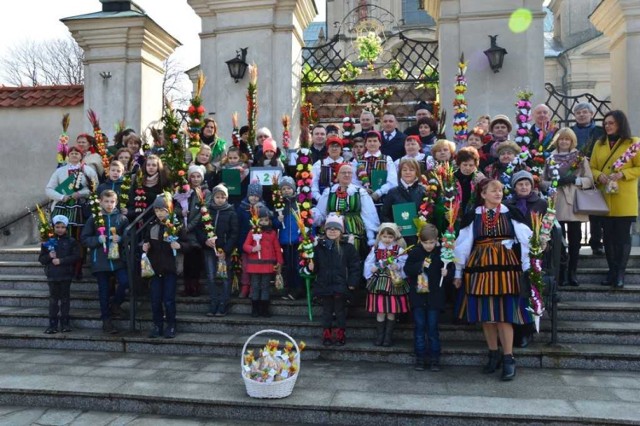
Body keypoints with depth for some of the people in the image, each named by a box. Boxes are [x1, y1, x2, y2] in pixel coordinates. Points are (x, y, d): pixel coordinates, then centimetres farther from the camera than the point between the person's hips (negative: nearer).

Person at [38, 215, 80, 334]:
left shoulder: (71, 241, 0)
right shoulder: (48, 242, 7)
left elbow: (76, 256, -8)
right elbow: (41, 258, 8)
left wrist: (61, 260, -16)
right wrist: (49, 256, -13)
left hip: (66, 275, -2)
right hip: (52, 275, 2)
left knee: (65, 299, 6)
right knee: (53, 299, 5)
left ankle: (65, 323, 14)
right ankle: (52, 324, 9)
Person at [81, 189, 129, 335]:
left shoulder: (122, 218, 3)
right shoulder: (94, 218, 2)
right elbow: (85, 239, 3)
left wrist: (120, 239, -14)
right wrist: (98, 239, -14)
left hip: (118, 258, 0)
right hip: (100, 260, 0)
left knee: (125, 281, -18)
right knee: (103, 290, 6)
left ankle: (115, 304, 13)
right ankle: (106, 320, 17)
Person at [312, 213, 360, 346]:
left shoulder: (347, 247, -5)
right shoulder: (319, 247, 2)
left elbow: (354, 266, -5)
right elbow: (315, 266, 9)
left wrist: (352, 282, -8)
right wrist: (311, 267, -13)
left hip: (340, 286, -2)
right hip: (324, 286, 2)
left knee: (340, 311, 10)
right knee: (326, 311, 12)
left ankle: (340, 335, 22)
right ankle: (326, 335, 23)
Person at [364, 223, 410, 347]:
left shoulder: (399, 250, -2)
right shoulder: (375, 249, 4)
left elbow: (404, 265, -9)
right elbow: (368, 264, 4)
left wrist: (397, 267, -26)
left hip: (394, 283, -1)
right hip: (379, 283, 1)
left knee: (391, 312, 7)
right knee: (380, 311, 6)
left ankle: (388, 336, 18)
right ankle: (379, 336, 17)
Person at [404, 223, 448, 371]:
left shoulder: (441, 253, -4)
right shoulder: (414, 253, -3)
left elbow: (448, 268, 3)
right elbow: (407, 269, -7)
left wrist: (446, 272, -18)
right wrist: (420, 265, -20)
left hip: (434, 296, -1)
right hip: (418, 295, 1)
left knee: (432, 328, 5)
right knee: (419, 327, 7)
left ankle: (434, 358, 15)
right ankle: (420, 357, 16)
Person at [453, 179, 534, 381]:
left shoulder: (510, 214, 3)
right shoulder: (473, 217, 5)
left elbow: (526, 240, 2)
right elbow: (463, 245, 8)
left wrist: (527, 268, -2)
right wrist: (458, 273, 9)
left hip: (506, 267, -1)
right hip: (480, 267, 2)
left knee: (504, 313, -2)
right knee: (485, 314, 7)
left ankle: (508, 359, 8)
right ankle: (493, 355, 23)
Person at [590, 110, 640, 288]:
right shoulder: (599, 144, 10)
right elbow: (592, 167, 10)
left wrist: (623, 174, -17)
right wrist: (599, 175, -11)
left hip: (625, 200, -3)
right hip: (604, 198, 4)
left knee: (623, 236, 2)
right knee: (608, 236, 8)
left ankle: (620, 273, 11)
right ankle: (612, 271, 18)